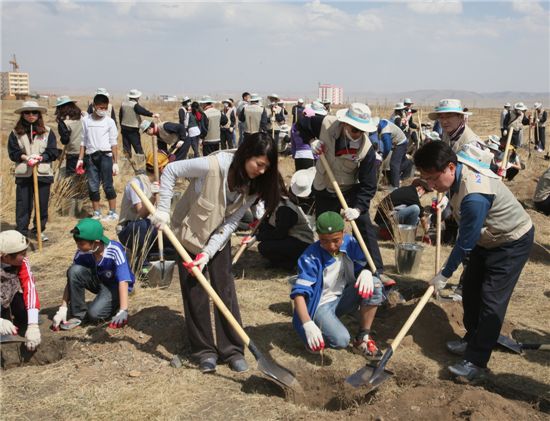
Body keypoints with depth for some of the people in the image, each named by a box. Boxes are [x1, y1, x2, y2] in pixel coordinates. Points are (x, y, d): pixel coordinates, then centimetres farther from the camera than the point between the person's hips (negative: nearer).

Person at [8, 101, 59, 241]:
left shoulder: (47, 132, 3)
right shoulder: (16, 132, 4)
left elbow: (53, 152, 0)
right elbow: (12, 152, 1)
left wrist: (40, 158, -16)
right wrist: (25, 157, -15)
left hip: (43, 173, 0)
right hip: (23, 174, 0)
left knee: (42, 204, 6)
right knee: (22, 204, 3)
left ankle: (39, 230, 21)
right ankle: (21, 232, 12)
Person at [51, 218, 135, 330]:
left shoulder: (115, 250, -31)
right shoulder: (82, 253, -19)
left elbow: (123, 281, -35)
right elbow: (72, 278, -13)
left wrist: (123, 311, -44)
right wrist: (63, 309, -18)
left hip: (115, 286, -4)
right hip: (98, 282, 5)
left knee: (94, 314, -28)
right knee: (75, 270, -25)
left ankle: (114, 305, 4)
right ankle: (78, 315, -12)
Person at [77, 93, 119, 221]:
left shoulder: (109, 121, 0)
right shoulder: (86, 120, 7)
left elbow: (113, 143, -1)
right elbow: (83, 141, 12)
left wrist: (115, 162, -5)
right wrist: (80, 159, 6)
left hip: (105, 156, -3)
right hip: (90, 157, 3)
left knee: (108, 185, -4)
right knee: (92, 187, 4)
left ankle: (113, 213, 4)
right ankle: (96, 213, 14)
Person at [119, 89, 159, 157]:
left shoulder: (123, 104, 6)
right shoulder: (135, 105, -15)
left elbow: (120, 115, 15)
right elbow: (142, 111, -33)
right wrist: (152, 114, -47)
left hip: (124, 128, 6)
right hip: (133, 129, -6)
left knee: (126, 146, 10)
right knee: (138, 147, -1)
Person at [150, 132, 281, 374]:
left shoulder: (253, 185, -16)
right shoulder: (214, 165, -32)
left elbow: (231, 222, -16)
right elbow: (170, 171, -20)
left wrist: (208, 253, -24)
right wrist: (163, 209, -25)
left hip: (219, 235, 4)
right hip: (189, 230, -3)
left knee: (225, 288, 1)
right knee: (194, 292, 2)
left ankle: (232, 349, 11)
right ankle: (204, 351, 15)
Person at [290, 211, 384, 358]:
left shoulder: (349, 243, -10)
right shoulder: (311, 257, -24)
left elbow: (363, 265, 0)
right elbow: (299, 292, -29)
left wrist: (366, 272, -28)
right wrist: (308, 324, -43)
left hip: (343, 299, 5)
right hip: (321, 304, -5)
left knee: (374, 284, -22)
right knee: (341, 341, -31)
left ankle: (362, 339, -9)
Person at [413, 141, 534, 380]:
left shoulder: (474, 196, -40)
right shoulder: (458, 159, -15)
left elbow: (465, 243, -28)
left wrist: (444, 275, -15)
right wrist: (453, 208, 13)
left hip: (512, 242, -9)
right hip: (488, 237, 9)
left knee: (492, 300, -10)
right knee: (470, 288, 12)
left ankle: (476, 363, -4)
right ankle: (472, 341, 28)